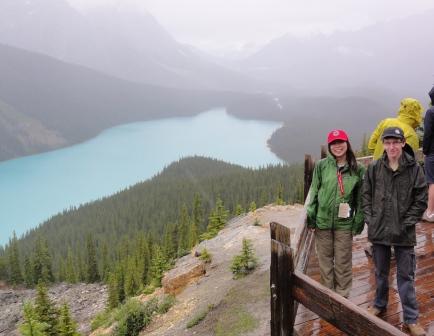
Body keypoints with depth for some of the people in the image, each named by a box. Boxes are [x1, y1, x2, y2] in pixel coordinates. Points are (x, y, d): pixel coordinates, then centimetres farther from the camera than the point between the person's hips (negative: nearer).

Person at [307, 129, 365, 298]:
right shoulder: (321, 166, -1)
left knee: (343, 262, 6)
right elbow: (314, 192, 3)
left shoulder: (357, 170, -1)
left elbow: (360, 198, 3)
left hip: (344, 223, -1)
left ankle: (342, 295, 22)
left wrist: (359, 221, 0)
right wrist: (311, 217, 1)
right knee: (325, 260, 11)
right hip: (323, 221, 1)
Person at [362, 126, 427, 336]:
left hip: (404, 233, -2)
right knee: (380, 272, 18)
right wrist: (370, 219, -4)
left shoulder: (414, 168, -6)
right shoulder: (374, 168, -1)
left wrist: (407, 223, -9)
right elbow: (366, 196, 5)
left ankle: (411, 318, 16)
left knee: (406, 276, 6)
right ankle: (380, 304, 38)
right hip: (379, 230, 2)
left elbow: (421, 200, -4)